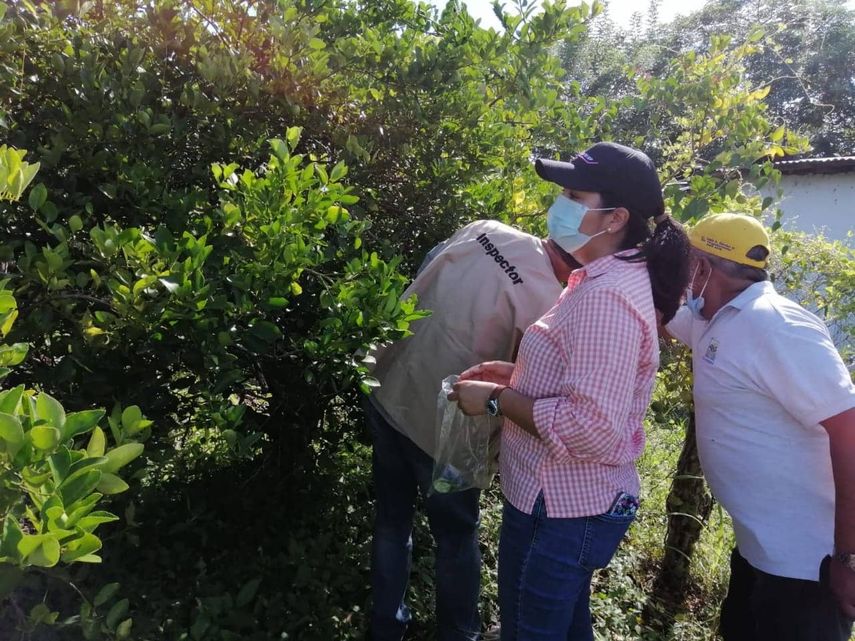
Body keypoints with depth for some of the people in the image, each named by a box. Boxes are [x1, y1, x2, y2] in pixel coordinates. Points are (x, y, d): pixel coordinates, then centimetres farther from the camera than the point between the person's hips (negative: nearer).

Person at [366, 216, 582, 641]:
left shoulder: (485, 230, -7)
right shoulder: (549, 307, -21)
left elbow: (418, 285, 6)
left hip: (387, 394, 6)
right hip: (441, 426, -6)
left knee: (391, 521, 24)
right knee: (456, 539, 20)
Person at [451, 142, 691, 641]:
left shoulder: (606, 297, -25)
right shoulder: (611, 279, 9)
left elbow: (593, 428, -31)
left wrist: (497, 399, -20)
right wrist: (515, 375, 6)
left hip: (563, 512, -10)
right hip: (574, 503, 10)